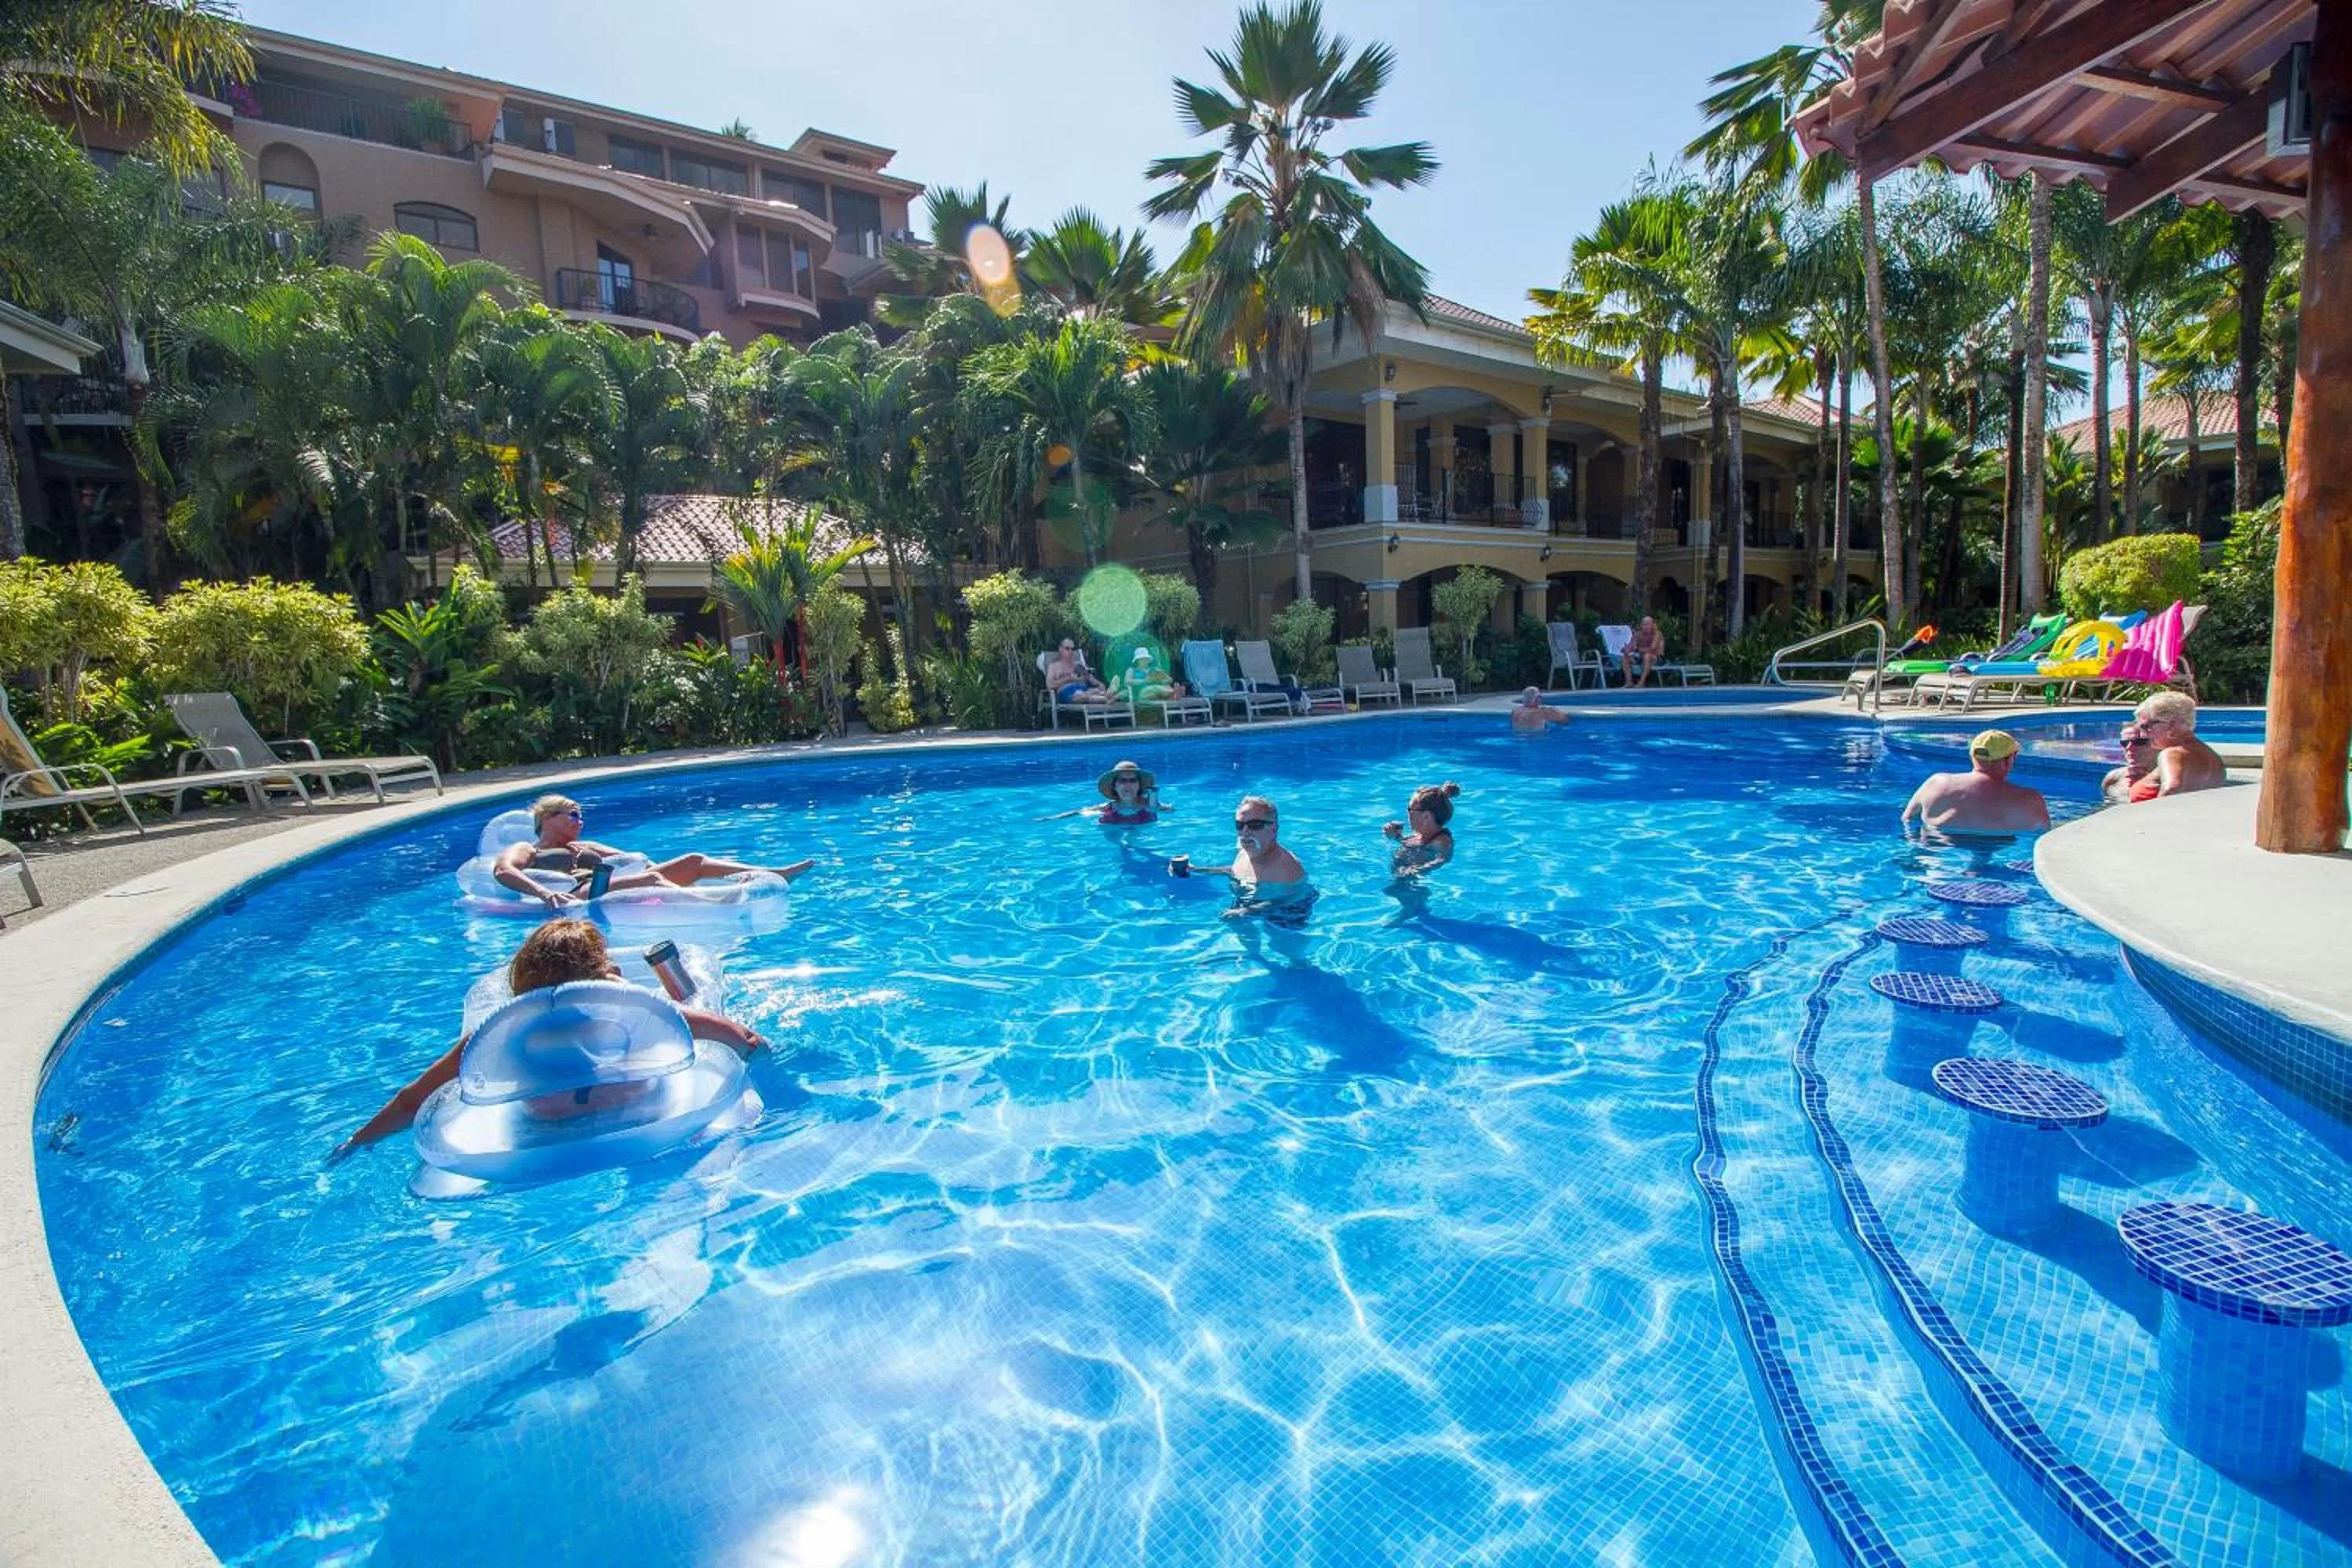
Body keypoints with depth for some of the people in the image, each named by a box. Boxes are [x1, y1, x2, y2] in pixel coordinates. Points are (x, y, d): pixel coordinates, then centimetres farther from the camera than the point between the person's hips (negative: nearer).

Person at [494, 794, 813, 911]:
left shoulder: (584, 846, 36)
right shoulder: (526, 850, 18)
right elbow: (503, 871, -5)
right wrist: (545, 894, -24)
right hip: (581, 898, -7)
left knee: (694, 862, -7)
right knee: (651, 879, -33)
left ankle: (774, 874, -20)